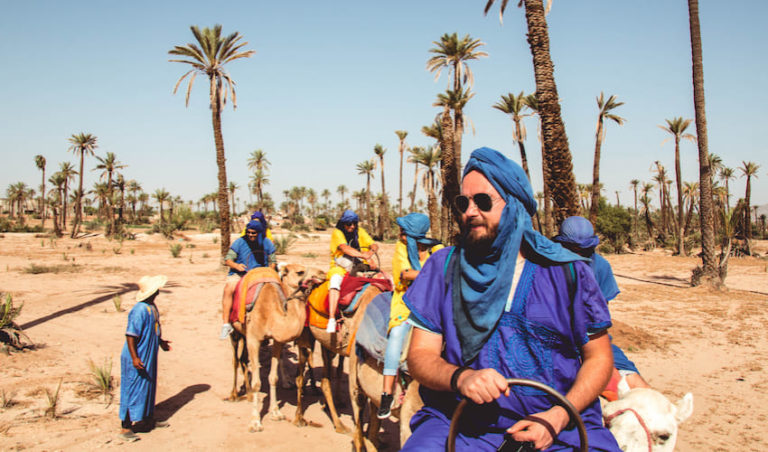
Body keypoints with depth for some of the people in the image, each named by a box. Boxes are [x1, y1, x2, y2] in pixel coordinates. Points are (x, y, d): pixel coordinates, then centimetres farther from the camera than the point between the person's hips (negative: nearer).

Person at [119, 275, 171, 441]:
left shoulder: (152, 307, 7)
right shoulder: (139, 310, -23)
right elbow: (130, 335, -25)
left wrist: (160, 341, 34)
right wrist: (134, 358, -28)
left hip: (149, 357, 10)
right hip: (138, 359, -10)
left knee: (149, 387, 19)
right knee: (134, 390, -1)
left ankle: (149, 420, 33)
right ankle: (126, 427, 10)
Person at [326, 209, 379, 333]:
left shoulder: (360, 231, 9)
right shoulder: (337, 232, -7)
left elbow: (374, 245, 0)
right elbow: (345, 248, -24)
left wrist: (371, 251, -26)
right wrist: (366, 257, -33)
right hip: (340, 267, -5)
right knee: (335, 280, -38)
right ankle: (331, 319, -40)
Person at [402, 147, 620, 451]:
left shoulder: (567, 272, 2)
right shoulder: (443, 267, 4)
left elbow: (598, 358, 6)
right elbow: (419, 356, 2)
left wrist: (559, 416, -10)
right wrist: (460, 377, -20)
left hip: (560, 427, 0)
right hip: (462, 423, 1)